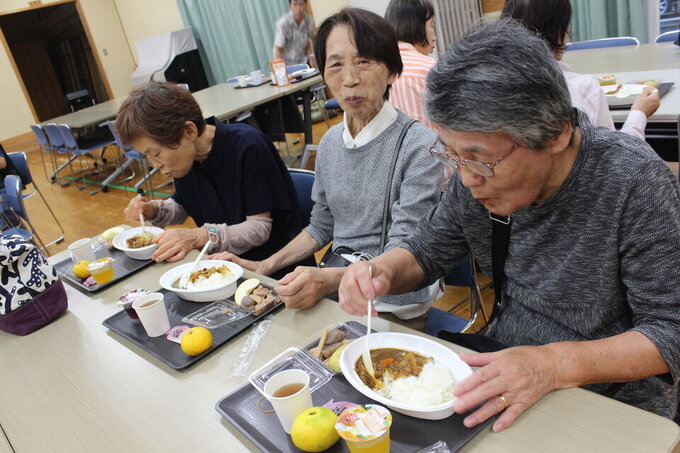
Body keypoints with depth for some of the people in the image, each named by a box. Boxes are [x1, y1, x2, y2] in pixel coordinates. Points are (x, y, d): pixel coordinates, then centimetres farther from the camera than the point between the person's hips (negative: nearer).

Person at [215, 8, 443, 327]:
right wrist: (263, 267, 6)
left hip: (392, 306, -5)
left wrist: (329, 279, -33)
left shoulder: (419, 145, -14)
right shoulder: (330, 142, 6)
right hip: (332, 295, 6)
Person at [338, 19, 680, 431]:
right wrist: (382, 272, -17)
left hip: (615, 397, -3)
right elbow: (427, 251, 5)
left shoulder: (635, 182, -23)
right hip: (502, 376, 4)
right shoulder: (479, 171, -8)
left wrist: (556, 364, -31)